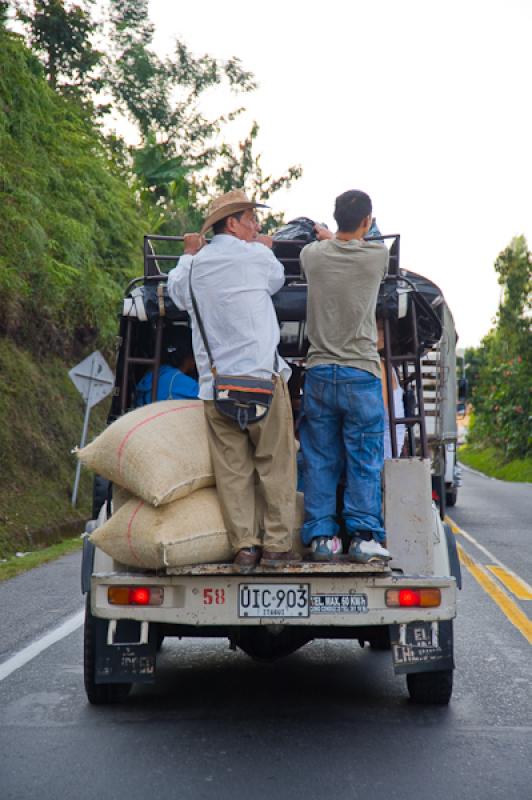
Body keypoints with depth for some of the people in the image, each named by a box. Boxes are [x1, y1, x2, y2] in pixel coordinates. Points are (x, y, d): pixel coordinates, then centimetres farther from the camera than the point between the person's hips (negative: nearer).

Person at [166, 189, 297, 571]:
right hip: (261, 377, -4)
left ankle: (244, 545, 0)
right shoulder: (257, 255, 2)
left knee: (232, 469, 4)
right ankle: (277, 544, 2)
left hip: (215, 385, 4)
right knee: (275, 465, 3)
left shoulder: (195, 265, 12)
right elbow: (277, 279, 22)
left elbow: (177, 293, 31)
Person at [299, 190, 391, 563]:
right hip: (361, 374, -2)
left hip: (319, 373, 3)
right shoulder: (378, 255, -3)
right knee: (365, 462, 3)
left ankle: (321, 536, 9)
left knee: (320, 461, 7)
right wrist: (332, 238, 35)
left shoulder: (312, 254, 2)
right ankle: (364, 537, 2)